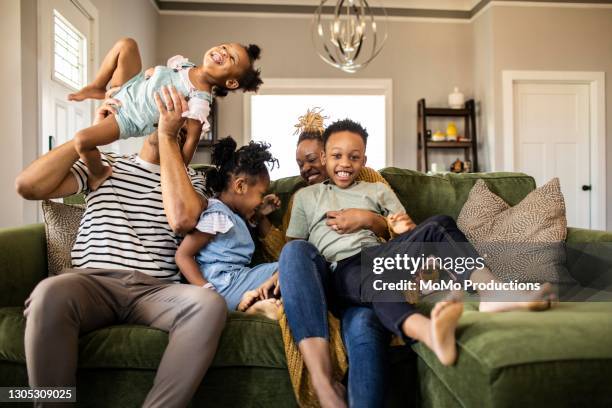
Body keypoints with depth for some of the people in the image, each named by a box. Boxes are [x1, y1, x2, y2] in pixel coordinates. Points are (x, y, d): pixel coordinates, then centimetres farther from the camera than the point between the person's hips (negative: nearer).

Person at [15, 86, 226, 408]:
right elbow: (28, 186, 6)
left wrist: (167, 135, -4)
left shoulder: (191, 179, 16)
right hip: (92, 282, 1)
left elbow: (182, 219, -9)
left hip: (154, 290, 0)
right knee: (51, 292, -36)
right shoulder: (103, 164, 20)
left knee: (209, 303, -33)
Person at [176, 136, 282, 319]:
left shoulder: (233, 215, 23)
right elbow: (183, 256, -13)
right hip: (223, 286, -10)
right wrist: (209, 292, -22)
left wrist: (260, 213, 26)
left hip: (236, 279, 10)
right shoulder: (216, 214, -7)